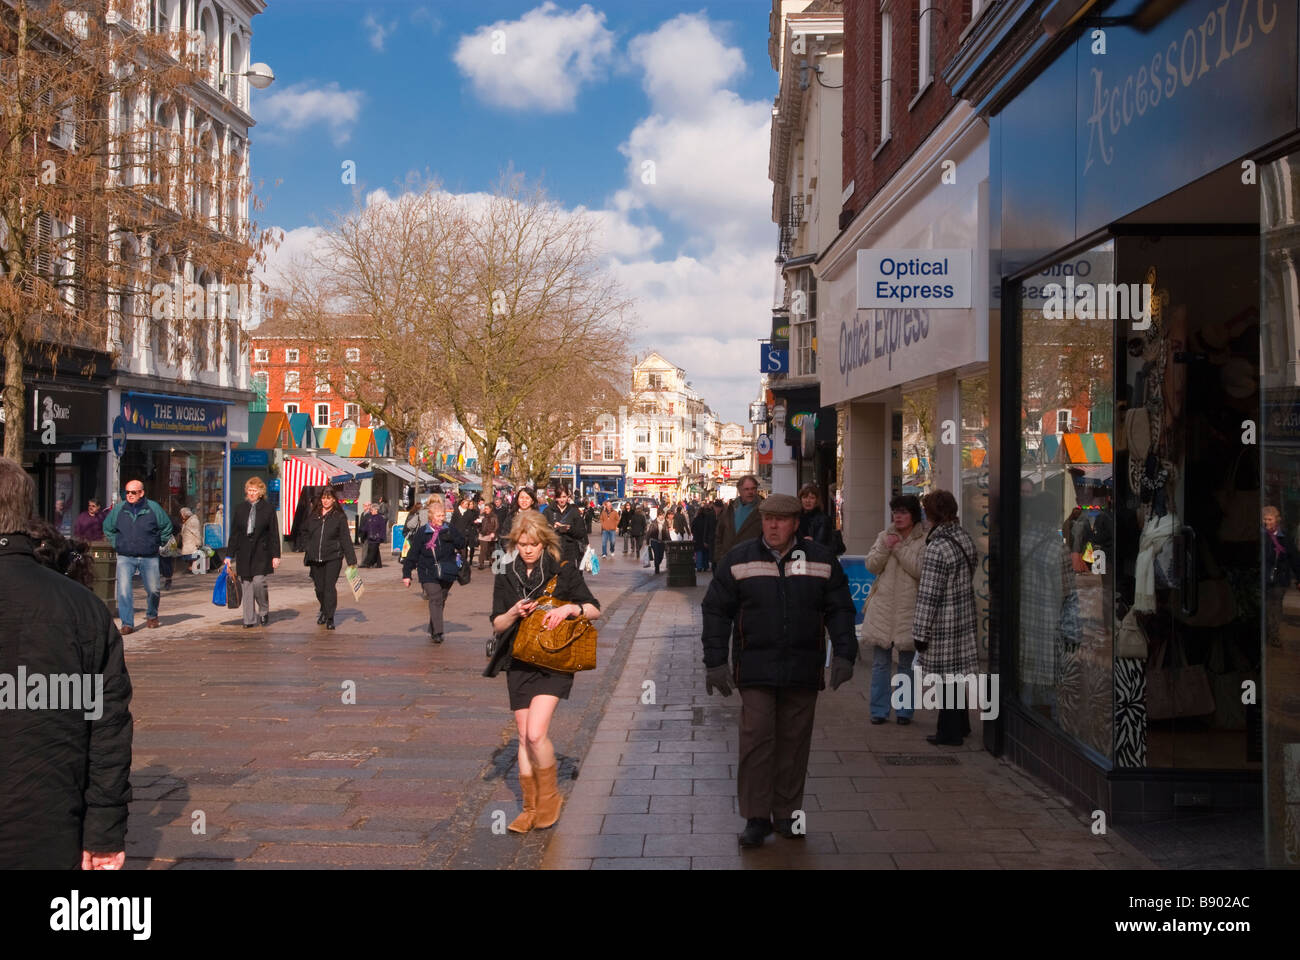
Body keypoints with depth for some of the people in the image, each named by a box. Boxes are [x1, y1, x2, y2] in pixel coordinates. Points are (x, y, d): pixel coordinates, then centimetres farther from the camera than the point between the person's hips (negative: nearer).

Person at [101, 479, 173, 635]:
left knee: (153, 589, 7)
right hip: (125, 558, 0)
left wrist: (157, 544, 8)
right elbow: (107, 528, 20)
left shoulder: (153, 508, -1)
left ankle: (151, 615, 34)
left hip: (149, 558, 0)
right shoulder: (118, 510, 3)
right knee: (124, 590, -14)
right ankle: (127, 623, -9)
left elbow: (167, 527, 12)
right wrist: (116, 544, 12)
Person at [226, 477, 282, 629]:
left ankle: (264, 611, 10)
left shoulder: (268, 509, 1)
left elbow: (274, 534, 1)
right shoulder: (240, 508, 9)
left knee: (258, 582, -14)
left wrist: (276, 556, -5)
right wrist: (230, 555, 6)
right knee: (247, 585, 3)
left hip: (262, 553, -3)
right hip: (244, 553, 3)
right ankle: (249, 620, 9)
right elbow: (234, 533, 10)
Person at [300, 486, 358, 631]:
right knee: (319, 588, 9)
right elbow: (305, 532, 25)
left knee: (330, 587, -7)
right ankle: (324, 610, 36)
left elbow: (345, 539, -3)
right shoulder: (313, 515, 9)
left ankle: (329, 618, 1)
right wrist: (307, 548, 11)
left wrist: (351, 560, -7)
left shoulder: (339, 517, -1)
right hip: (315, 559, 4)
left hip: (333, 557, -4)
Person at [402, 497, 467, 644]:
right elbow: (412, 554, -1)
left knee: (441, 601, 12)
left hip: (447, 574, 3)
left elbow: (461, 544, -3)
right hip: (429, 574, -3)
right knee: (435, 600, -14)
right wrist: (406, 574, -3)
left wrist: (453, 531, -17)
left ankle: (432, 630, 28)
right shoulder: (422, 533, -4)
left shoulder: (449, 530, 3)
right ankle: (437, 633, -17)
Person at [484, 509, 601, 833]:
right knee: (524, 738, 7)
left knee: (536, 734, -17)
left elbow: (595, 610, 1)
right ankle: (531, 808, 21)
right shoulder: (506, 577, 7)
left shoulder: (564, 571, -2)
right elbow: (497, 625, 8)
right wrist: (514, 612, -12)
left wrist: (570, 608, -18)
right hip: (519, 662, 4)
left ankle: (550, 796, 6)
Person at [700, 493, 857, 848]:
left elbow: (840, 609, 9)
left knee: (794, 742, 8)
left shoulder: (821, 560, 6)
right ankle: (756, 818, 2)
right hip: (755, 669, -2)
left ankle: (787, 813, 20)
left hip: (803, 671, 2)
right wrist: (715, 662, -3)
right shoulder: (738, 559, 2)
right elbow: (716, 611, 3)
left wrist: (844, 654, -2)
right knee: (756, 740, -6)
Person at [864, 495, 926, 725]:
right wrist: (885, 547, -12)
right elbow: (872, 565, 3)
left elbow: (920, 570, -14)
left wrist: (899, 548, -14)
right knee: (880, 662, 5)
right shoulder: (885, 536, 11)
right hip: (883, 607, 3)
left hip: (909, 608, -3)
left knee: (907, 663, 5)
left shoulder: (925, 541, -1)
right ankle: (879, 710, 13)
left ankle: (904, 711, 15)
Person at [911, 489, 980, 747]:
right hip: (965, 617, 8)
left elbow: (928, 596, -21)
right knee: (956, 672, 19)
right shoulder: (964, 537, 4)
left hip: (943, 625, -8)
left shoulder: (936, 549, -22)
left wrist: (920, 633, -14)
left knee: (946, 676, 1)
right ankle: (961, 724, 31)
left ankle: (950, 732, 10)